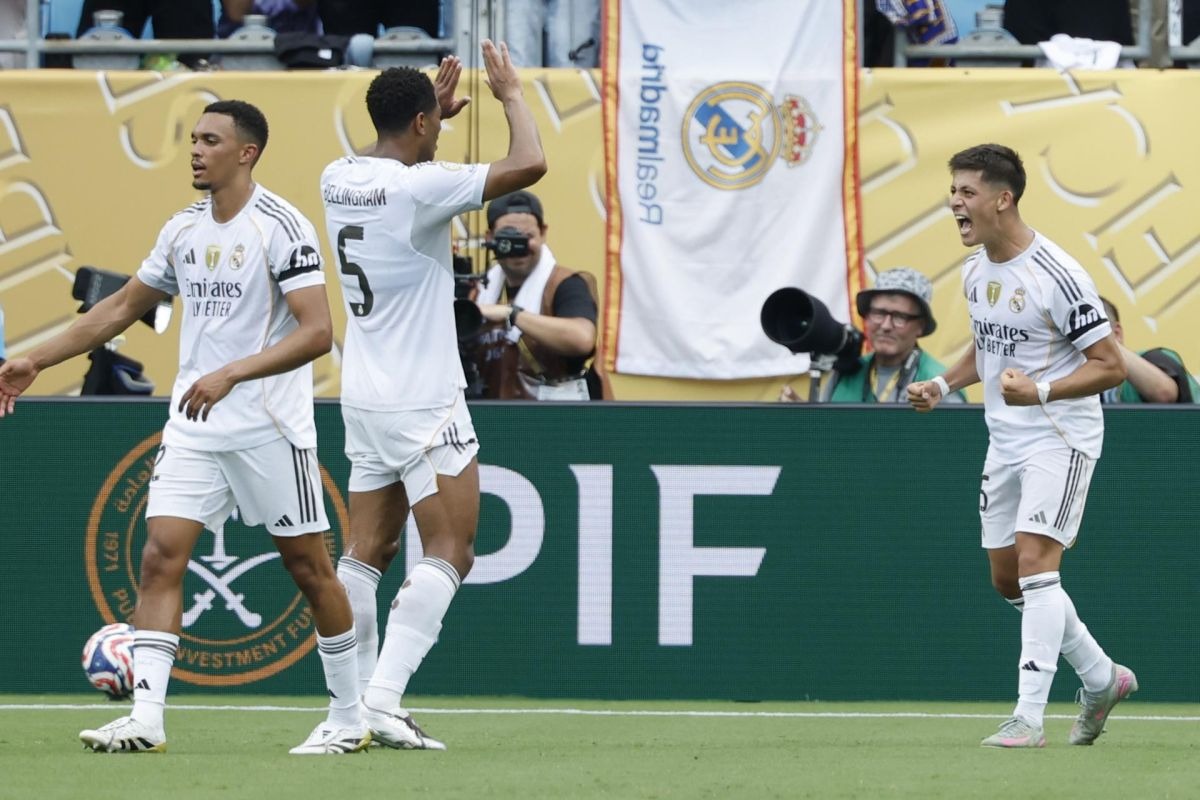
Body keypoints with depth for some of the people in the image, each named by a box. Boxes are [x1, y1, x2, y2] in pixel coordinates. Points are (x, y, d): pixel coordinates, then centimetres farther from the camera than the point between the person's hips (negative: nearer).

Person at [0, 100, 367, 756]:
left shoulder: (281, 227, -11)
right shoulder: (183, 231, 10)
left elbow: (316, 332, -20)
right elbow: (122, 307, 21)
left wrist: (231, 374, -29)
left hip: (269, 427, -6)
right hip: (193, 427, 6)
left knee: (308, 566, 3)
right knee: (160, 555, -8)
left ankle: (349, 718, 16)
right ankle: (145, 717, -14)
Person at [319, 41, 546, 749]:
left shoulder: (339, 181, 6)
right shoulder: (418, 188, -17)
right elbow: (529, 164, -21)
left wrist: (432, 111, 31)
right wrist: (511, 94, -5)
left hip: (364, 399, 8)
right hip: (422, 401, -8)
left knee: (368, 551, 10)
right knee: (450, 552, -5)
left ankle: (355, 707, 8)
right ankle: (383, 697, -17)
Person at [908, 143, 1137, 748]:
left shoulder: (1057, 277, -20)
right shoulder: (975, 272, 5)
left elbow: (1110, 366, -18)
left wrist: (1041, 391, -31)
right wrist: (943, 385, 6)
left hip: (1060, 437, -9)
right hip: (1005, 442, 9)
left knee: (1034, 562, -19)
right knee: (1008, 578, 11)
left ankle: (1029, 716, -20)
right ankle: (1102, 679, 28)